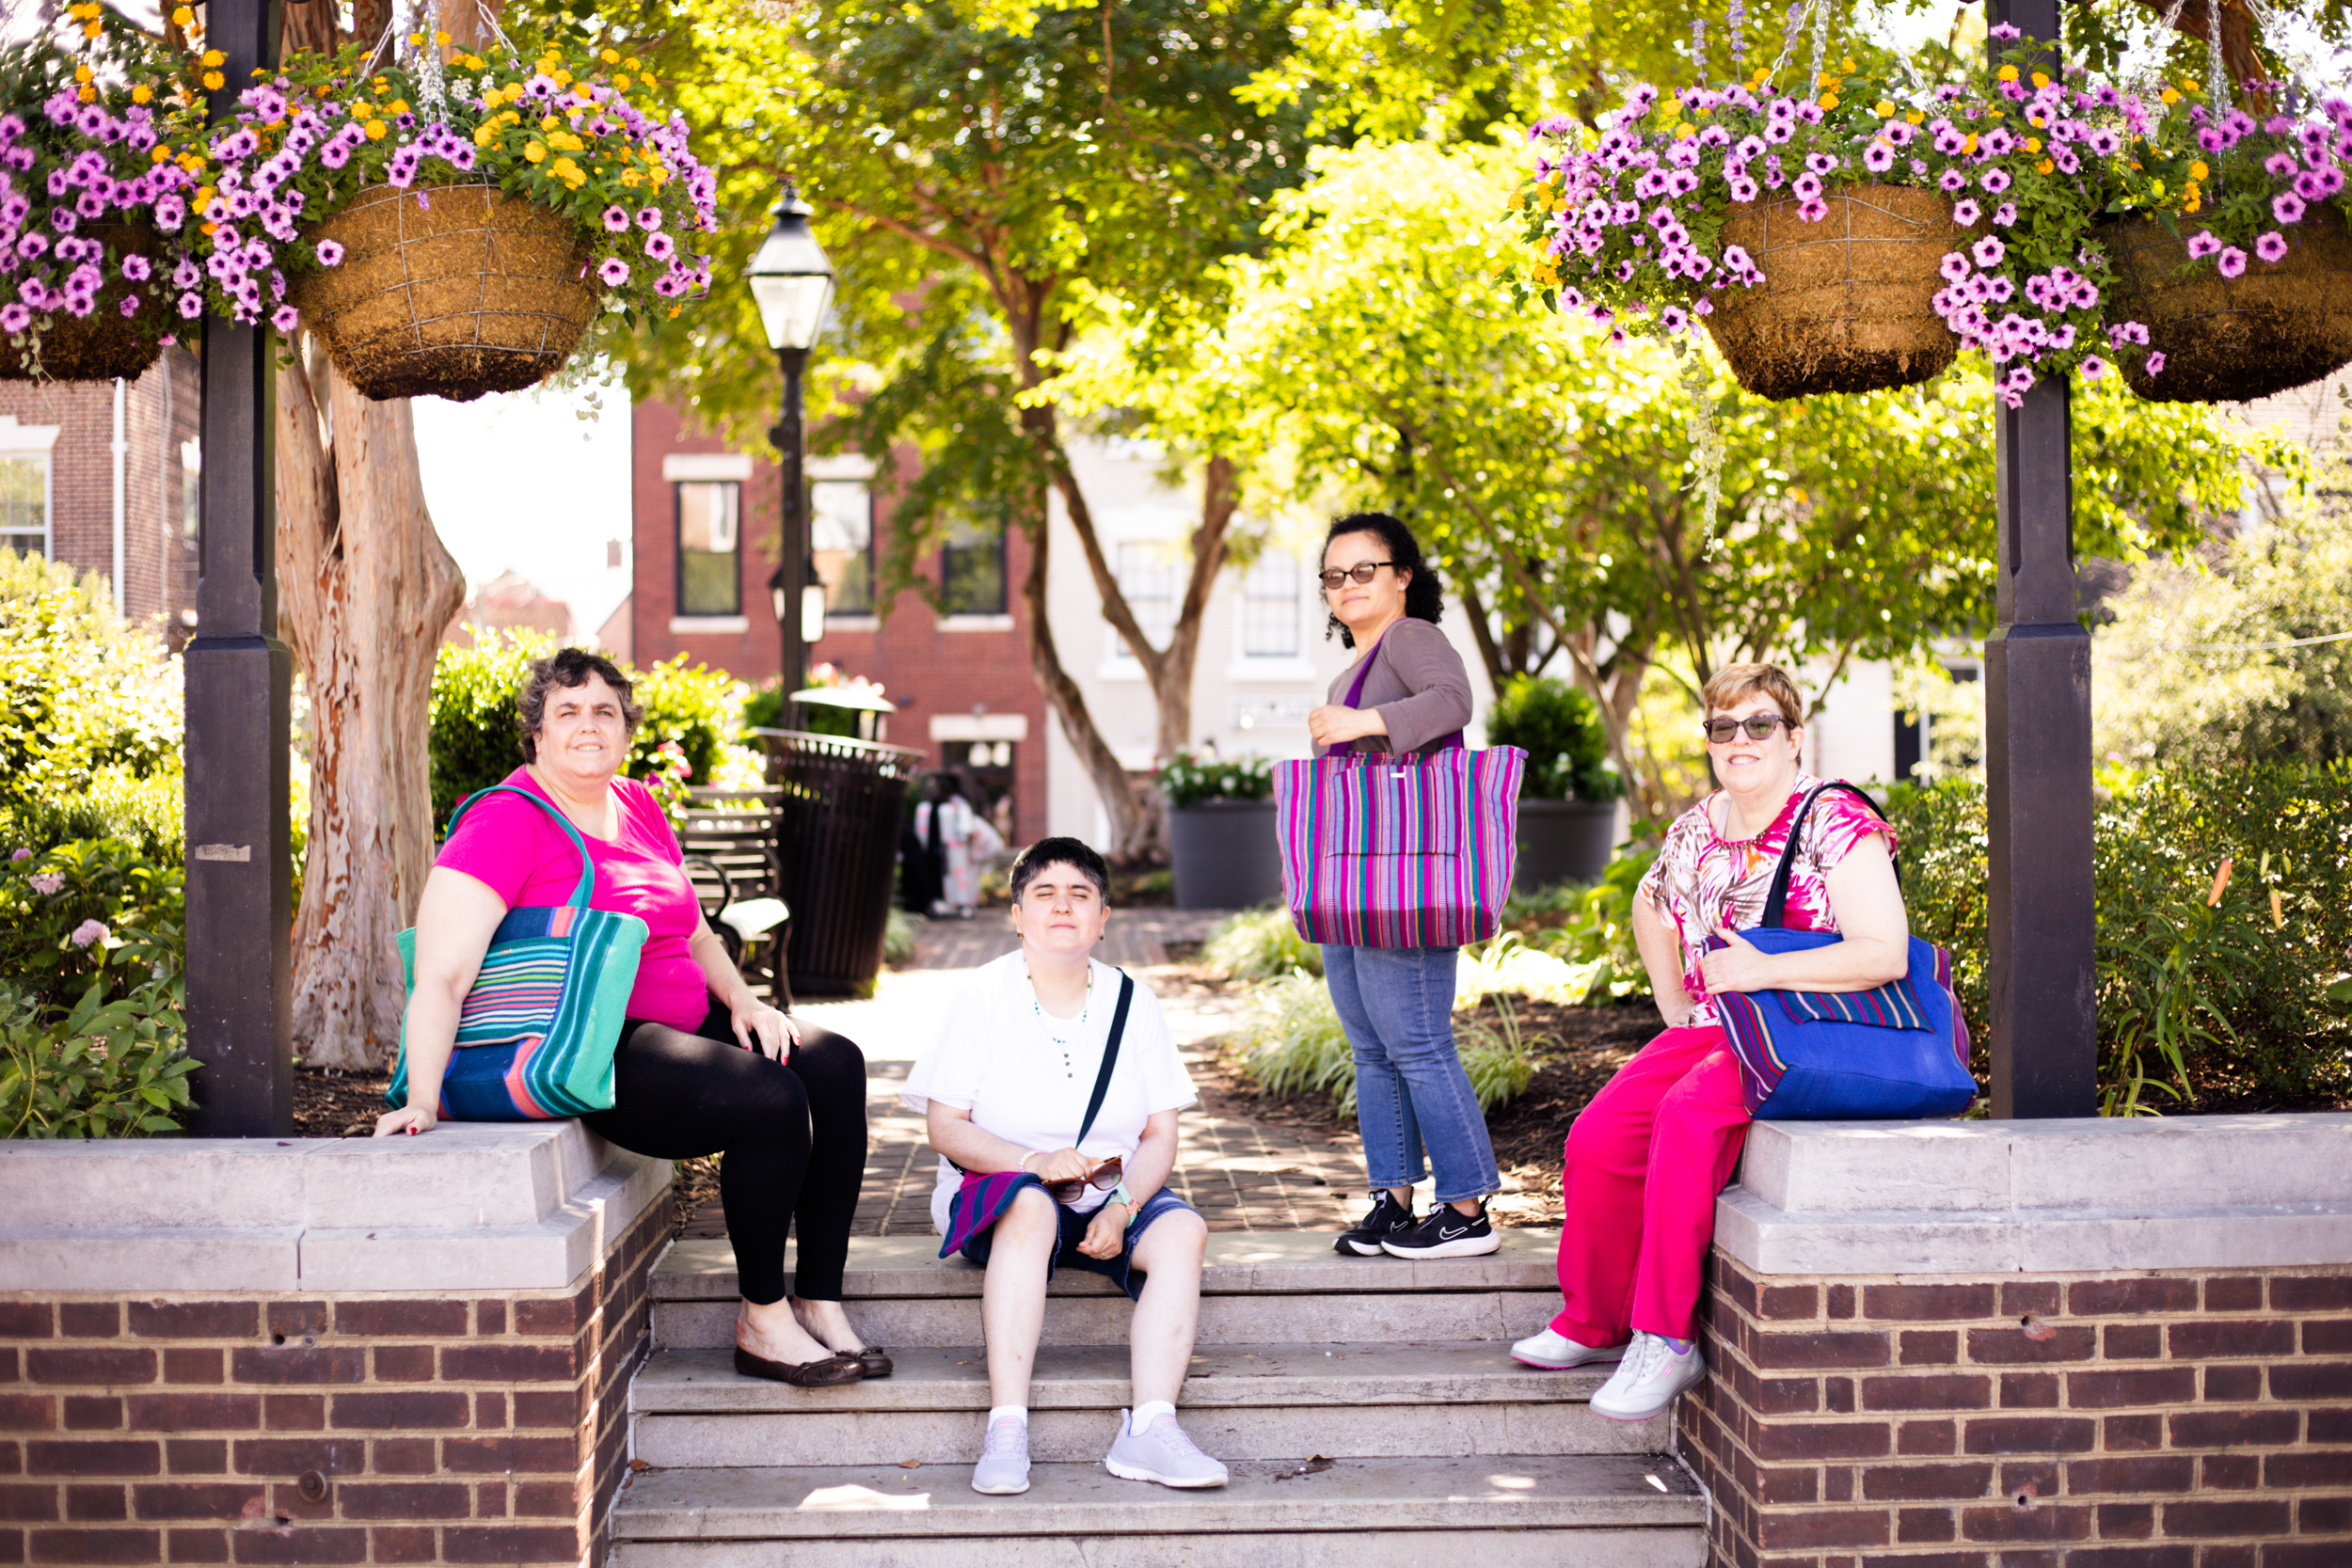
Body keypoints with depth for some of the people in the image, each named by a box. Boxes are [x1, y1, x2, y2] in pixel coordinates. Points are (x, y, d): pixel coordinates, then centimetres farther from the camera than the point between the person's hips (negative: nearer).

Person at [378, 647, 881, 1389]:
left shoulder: (638, 808, 14)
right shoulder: (509, 821, -11)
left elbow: (694, 933, 24)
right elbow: (441, 973, -20)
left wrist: (744, 1003, 6)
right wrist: (423, 1101, -29)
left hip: (682, 1031, 9)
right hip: (591, 1053, -8)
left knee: (834, 1063, -11)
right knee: (771, 1099, -26)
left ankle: (820, 1306, -7)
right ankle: (760, 1322, -9)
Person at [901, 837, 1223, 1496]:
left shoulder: (1132, 1003, 5)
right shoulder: (984, 997, -3)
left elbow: (1160, 1135, 3)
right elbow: (946, 1128, -7)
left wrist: (1122, 1206, -18)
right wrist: (1037, 1162, -23)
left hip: (1115, 1196, 3)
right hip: (996, 1185, -3)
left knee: (1183, 1230, -27)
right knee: (1029, 1208, -37)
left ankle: (1150, 1427, -36)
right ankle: (1006, 1428, -43)